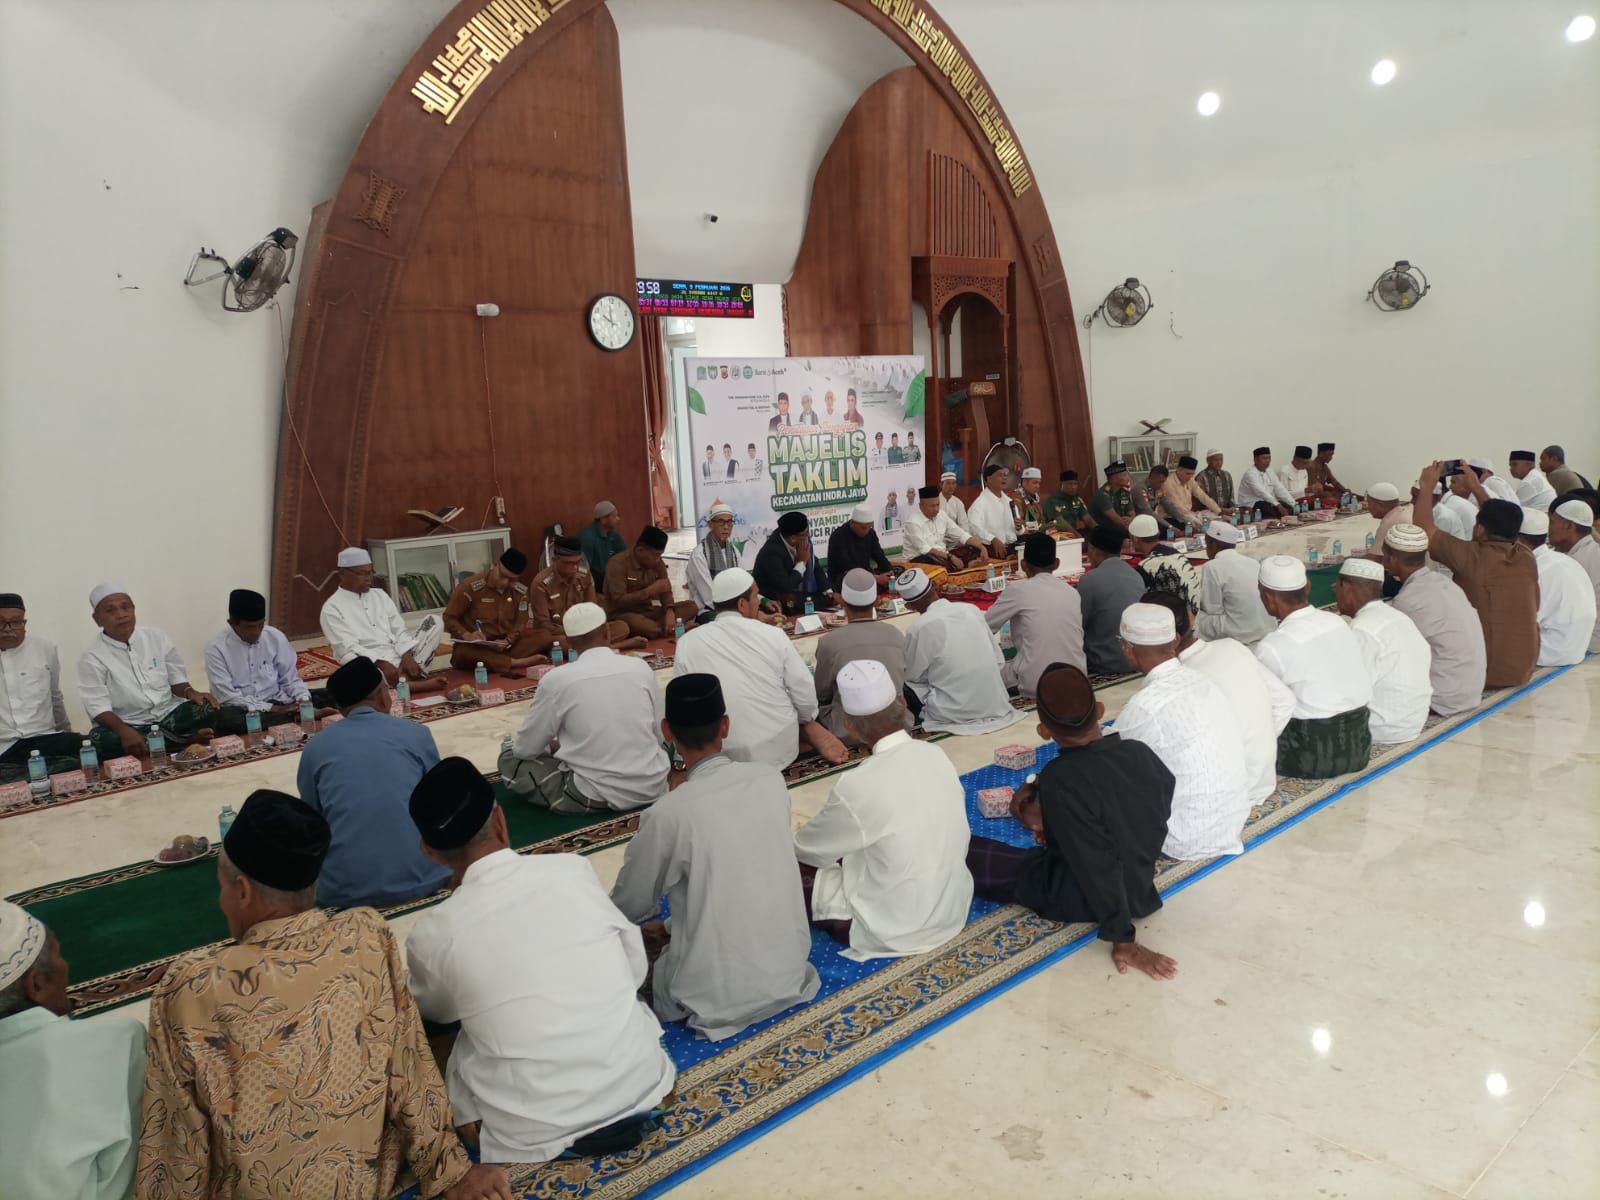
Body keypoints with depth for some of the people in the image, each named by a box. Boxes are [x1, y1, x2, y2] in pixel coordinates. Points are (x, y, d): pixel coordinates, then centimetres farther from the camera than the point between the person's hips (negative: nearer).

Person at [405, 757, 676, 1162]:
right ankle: (620, 1110, 13)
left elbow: (435, 1012, 13)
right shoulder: (574, 869, -8)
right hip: (636, 1082, 3)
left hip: (534, 1131, -3)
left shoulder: (434, 932, -11)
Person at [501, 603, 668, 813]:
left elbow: (525, 748, -2)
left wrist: (557, 746, 21)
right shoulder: (641, 667, -1)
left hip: (598, 797, -3)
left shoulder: (557, 679, -11)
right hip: (653, 785, 3)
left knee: (509, 759, 13)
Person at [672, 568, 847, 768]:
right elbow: (804, 694, -1)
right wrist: (808, 722, 21)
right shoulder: (773, 635, -6)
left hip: (727, 758, -2)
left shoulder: (687, 644, -6)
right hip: (781, 751, 2)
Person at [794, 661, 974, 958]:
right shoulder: (936, 755, -8)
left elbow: (809, 849, -8)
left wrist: (799, 838, 17)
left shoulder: (857, 786, -26)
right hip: (954, 908, 7)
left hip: (897, 929, -6)